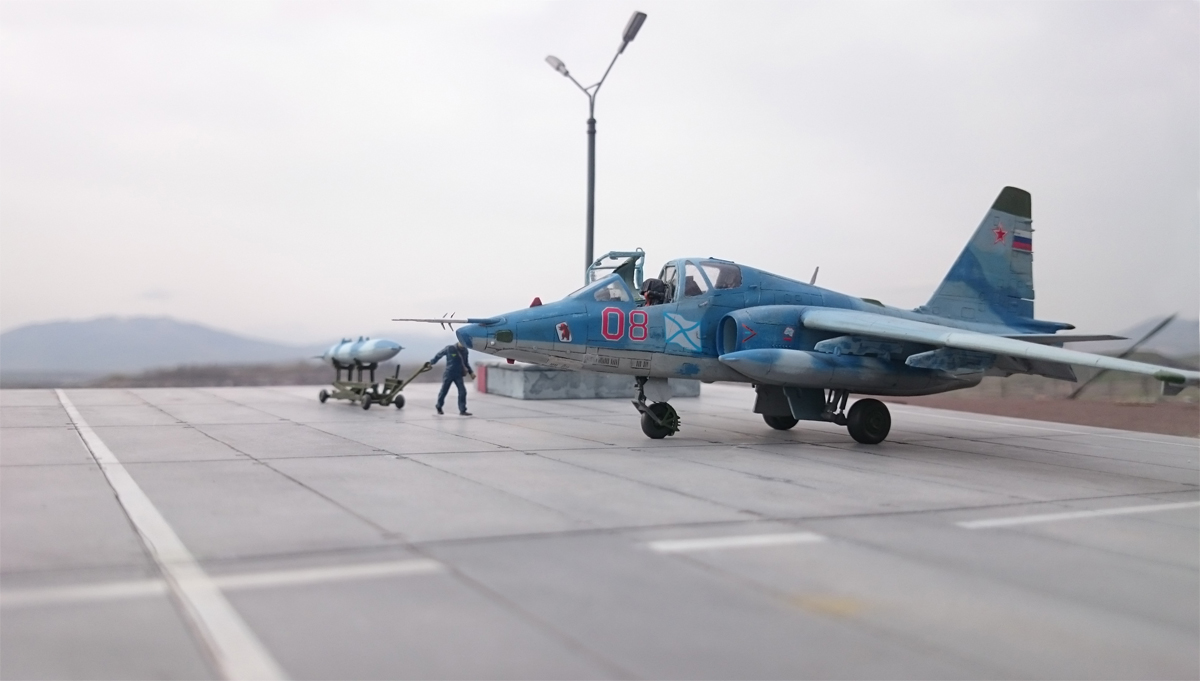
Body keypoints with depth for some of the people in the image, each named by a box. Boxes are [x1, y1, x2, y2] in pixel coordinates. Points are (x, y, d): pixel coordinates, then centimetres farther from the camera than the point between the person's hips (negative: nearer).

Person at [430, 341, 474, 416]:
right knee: (444, 391, 8)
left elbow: (465, 363, 18)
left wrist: (471, 372, 8)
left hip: (458, 375, 3)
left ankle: (462, 410, -7)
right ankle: (438, 406, 33)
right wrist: (431, 362, 15)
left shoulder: (464, 351, 4)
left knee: (462, 391, -10)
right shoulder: (449, 349, -8)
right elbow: (438, 355, 6)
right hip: (449, 374, -3)